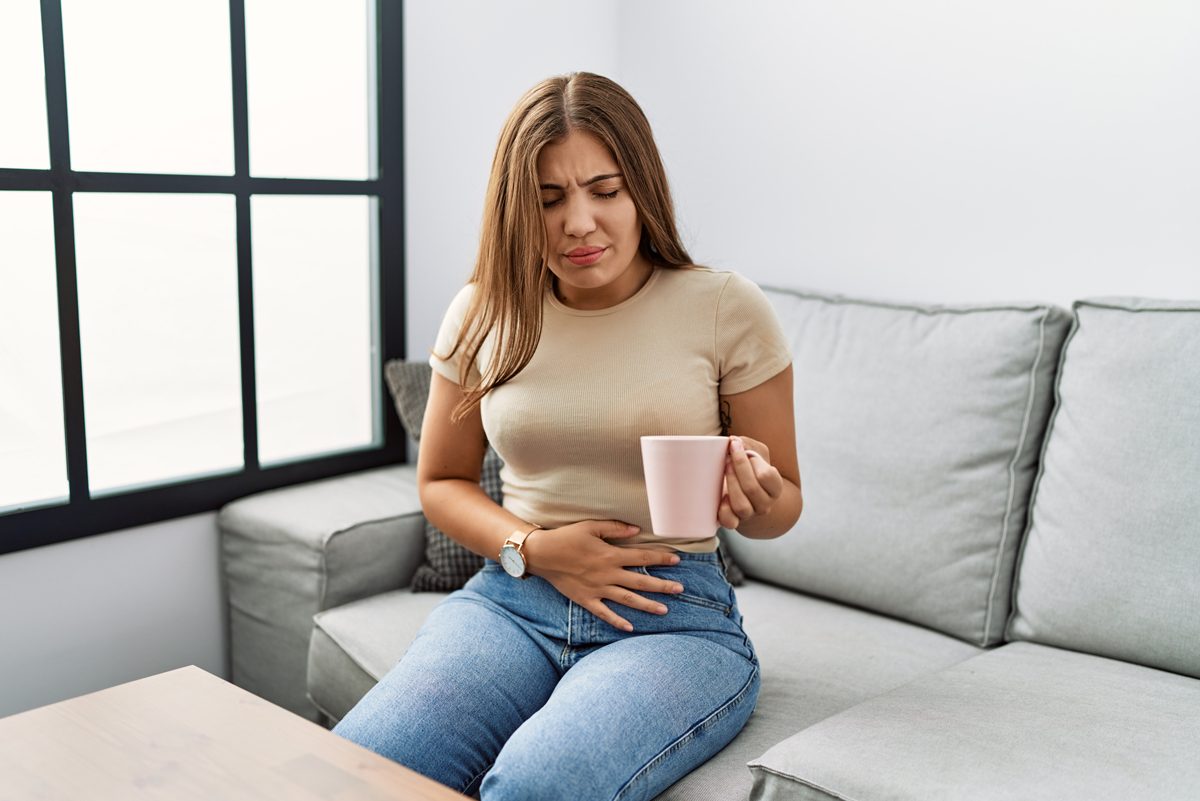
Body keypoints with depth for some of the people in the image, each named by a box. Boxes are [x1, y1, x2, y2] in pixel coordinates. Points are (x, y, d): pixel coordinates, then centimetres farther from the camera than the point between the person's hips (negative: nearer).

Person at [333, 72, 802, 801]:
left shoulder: (727, 309, -3)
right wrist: (533, 549, -4)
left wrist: (755, 496, -19)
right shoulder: (484, 314, 5)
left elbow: (784, 508, 7)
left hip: (674, 612, -2)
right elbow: (442, 481, 15)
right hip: (512, 597, 3)